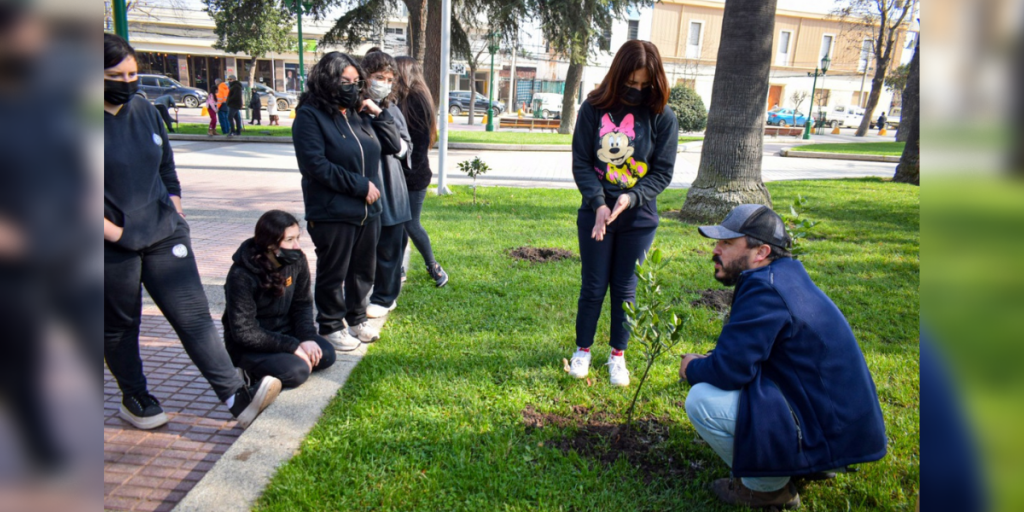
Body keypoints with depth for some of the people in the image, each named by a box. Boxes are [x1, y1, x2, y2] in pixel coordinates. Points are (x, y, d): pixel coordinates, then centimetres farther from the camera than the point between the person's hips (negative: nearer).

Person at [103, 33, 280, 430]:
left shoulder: (145, 111, 7)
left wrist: (175, 214, 11)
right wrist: (112, 231, -14)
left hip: (163, 235, 4)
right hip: (113, 247, -3)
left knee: (193, 313, -3)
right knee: (118, 325, 13)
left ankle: (236, 397, -6)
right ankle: (135, 399, 33)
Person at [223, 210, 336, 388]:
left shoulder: (297, 260, -10)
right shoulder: (241, 275, -25)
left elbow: (302, 303, 0)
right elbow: (244, 332, -23)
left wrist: (307, 338, -17)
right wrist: (292, 346, -25)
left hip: (285, 331, 6)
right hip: (249, 345, -6)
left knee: (326, 355, -15)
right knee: (297, 371, -27)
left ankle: (263, 366, -1)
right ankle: (254, 369, 0)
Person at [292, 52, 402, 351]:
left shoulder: (360, 114, 11)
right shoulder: (310, 116, -9)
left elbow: (393, 147, 13)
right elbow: (315, 165, -18)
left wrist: (378, 114, 1)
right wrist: (360, 185, -17)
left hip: (368, 211, 7)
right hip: (332, 214, -6)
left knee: (364, 270, 17)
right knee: (333, 273, 7)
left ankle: (356, 318, 36)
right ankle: (330, 326, 24)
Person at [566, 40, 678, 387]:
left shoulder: (663, 117, -6)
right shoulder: (595, 108, -6)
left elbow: (662, 171, -3)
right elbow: (581, 162, -5)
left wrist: (630, 198, -19)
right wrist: (598, 204, -17)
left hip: (639, 219, 1)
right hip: (595, 213, 0)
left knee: (625, 289, 11)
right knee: (593, 287, 8)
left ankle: (618, 354, 29)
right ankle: (583, 350, 28)